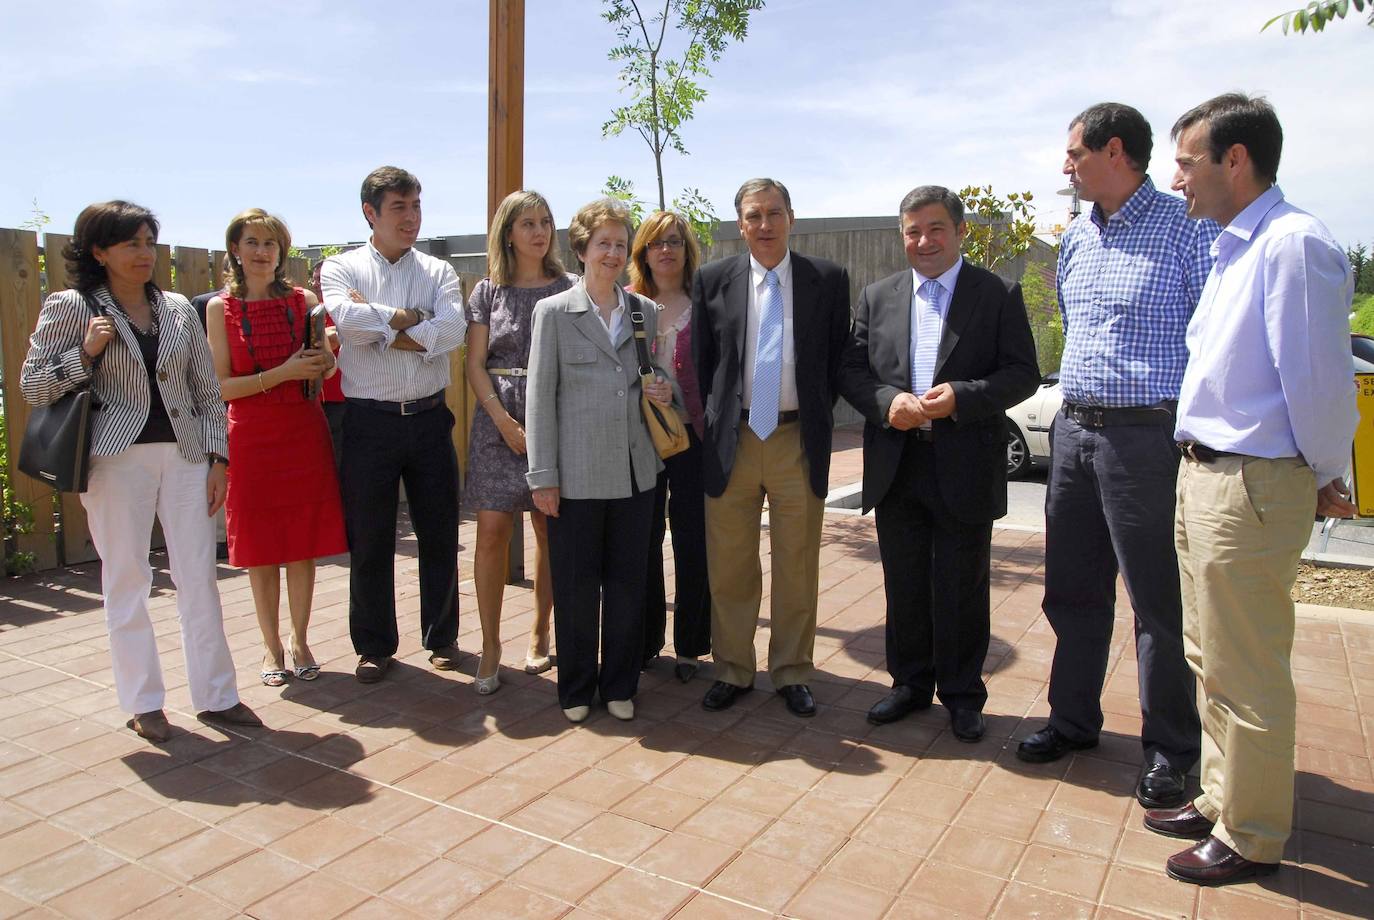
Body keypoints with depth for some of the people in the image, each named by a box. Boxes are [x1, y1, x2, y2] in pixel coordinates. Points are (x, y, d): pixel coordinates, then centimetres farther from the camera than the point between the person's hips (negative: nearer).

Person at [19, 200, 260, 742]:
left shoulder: (178, 308, 11)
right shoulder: (70, 307, 2)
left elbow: (207, 389, 11)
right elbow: (32, 387, 2)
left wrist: (218, 457, 4)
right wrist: (85, 354, -14)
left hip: (185, 453, 3)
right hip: (117, 457, -3)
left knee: (199, 575, 3)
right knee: (126, 578, 4)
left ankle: (215, 695, 12)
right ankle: (143, 702, 17)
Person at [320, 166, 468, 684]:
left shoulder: (438, 272, 7)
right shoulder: (342, 268, 4)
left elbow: (453, 330, -12)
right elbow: (344, 317, -17)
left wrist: (378, 326, -12)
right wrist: (407, 319, -8)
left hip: (429, 417, 1)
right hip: (370, 421, -1)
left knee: (440, 534, 9)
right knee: (369, 539, 7)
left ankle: (441, 636, 26)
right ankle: (375, 645, 23)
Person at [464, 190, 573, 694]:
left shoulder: (567, 288, 6)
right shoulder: (488, 291, 7)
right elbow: (475, 365, 3)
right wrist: (506, 423, -9)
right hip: (499, 420, 0)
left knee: (549, 532, 5)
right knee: (492, 532, -5)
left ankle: (539, 634, 20)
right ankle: (490, 644, 6)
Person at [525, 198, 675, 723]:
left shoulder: (646, 311, 9)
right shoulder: (554, 312, -1)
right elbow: (540, 398, -3)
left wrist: (664, 394, -4)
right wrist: (543, 476, -7)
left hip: (634, 469, 3)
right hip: (576, 473, -3)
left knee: (628, 582, 10)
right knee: (575, 586, 7)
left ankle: (619, 685, 26)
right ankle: (576, 689, 24)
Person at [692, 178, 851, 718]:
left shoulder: (828, 280, 2)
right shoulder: (712, 280, 4)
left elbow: (838, 361, 7)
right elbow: (701, 362, 9)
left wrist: (818, 420, 3)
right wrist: (715, 420, 3)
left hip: (799, 440, 0)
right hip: (731, 441, 1)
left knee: (797, 568, 8)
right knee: (728, 568, 8)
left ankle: (791, 674, 24)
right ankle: (732, 672, 24)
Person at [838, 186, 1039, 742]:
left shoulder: (998, 295, 1)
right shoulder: (876, 297, 10)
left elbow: (1022, 374, -4)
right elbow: (852, 370, 7)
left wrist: (962, 397, -19)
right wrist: (887, 402, -13)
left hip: (965, 469, -3)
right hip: (895, 468, 3)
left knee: (962, 589, 7)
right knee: (904, 586, 13)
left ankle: (962, 695, 24)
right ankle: (910, 684, 30)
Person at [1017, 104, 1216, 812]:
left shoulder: (1185, 228, -7)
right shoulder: (1075, 237, 13)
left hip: (1146, 435, -7)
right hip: (1073, 431, 7)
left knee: (1158, 602, 3)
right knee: (1073, 591, 14)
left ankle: (1169, 749, 19)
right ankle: (1073, 720, 30)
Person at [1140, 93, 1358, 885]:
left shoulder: (1295, 244, -18)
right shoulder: (1233, 248, 13)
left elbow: (1318, 380, -18)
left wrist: (1326, 479, -5)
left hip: (1252, 486, -10)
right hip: (1203, 475, 10)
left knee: (1247, 674, 4)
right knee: (1212, 660, 21)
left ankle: (1251, 838, 22)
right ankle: (1220, 801, 38)